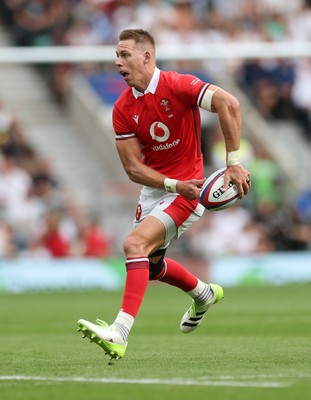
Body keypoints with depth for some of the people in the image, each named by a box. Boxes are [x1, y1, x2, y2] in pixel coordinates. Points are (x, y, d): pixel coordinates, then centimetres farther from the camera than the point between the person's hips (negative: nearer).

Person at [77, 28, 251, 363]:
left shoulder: (177, 86, -17)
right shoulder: (122, 109, -2)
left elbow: (228, 103, -26)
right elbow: (133, 168, -5)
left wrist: (233, 163, -29)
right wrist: (174, 184, -21)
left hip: (186, 189, -7)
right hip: (153, 189, 7)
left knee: (135, 245, -25)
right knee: (150, 265, 19)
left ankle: (119, 334, -31)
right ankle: (204, 294, 49)